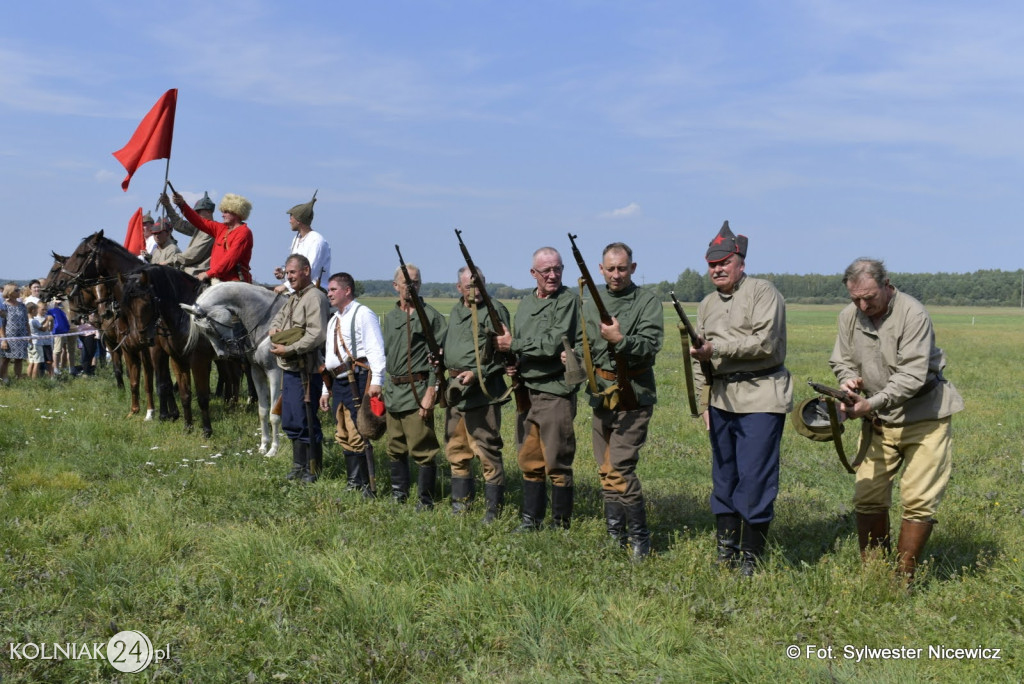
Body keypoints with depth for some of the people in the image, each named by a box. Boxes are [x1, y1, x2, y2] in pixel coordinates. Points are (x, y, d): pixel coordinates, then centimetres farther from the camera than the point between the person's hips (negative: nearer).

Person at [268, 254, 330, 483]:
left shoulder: (315, 298, -14)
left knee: (306, 421, -4)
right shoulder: (293, 297, 17)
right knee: (290, 421, 16)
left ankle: (313, 471, 6)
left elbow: (316, 335, -23)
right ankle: (298, 465, 27)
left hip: (306, 371, -10)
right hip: (289, 369, 10)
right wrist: (274, 327, 9)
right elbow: (280, 315, 32)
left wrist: (289, 349, -21)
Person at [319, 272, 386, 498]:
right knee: (344, 436, 11)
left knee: (359, 436, -10)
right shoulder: (333, 320, 22)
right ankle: (354, 484, 18)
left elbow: (376, 349, -14)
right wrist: (326, 389, 23)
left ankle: (364, 486, -6)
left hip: (358, 382, -9)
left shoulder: (363, 314, -6)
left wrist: (376, 381, -22)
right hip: (339, 383, 9)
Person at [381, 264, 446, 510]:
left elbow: (438, 358, -10)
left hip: (417, 390, -7)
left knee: (422, 449, -4)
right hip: (393, 391, 7)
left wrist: (431, 391, -16)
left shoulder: (431, 315, -5)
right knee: (395, 449, 14)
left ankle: (426, 500, 3)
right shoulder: (390, 317, 15)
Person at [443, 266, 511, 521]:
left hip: (482, 391, -8)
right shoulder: (456, 311, 16)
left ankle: (493, 507, 2)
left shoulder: (494, 310, -8)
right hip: (455, 387, 8)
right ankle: (461, 500, 28)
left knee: (487, 450, -6)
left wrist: (477, 373, -21)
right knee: (456, 449, 15)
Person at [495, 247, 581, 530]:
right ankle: (531, 522, 21)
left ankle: (561, 527, 6)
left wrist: (514, 345, -10)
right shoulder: (526, 303, 16)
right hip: (527, 390, 7)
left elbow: (554, 344, -18)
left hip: (555, 392, -7)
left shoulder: (568, 300, -8)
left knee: (557, 465, -3)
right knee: (529, 462, 12)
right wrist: (515, 365, 5)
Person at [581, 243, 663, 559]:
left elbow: (651, 346, -15)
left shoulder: (647, 301, -4)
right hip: (600, 394, 6)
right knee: (606, 470, 10)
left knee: (619, 468, -14)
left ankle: (640, 537, -3)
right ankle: (616, 536, 20)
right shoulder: (591, 304, 13)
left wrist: (620, 340, -29)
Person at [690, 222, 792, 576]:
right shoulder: (707, 304, 16)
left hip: (760, 398, -7)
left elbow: (765, 343, -18)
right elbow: (699, 356, 22)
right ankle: (725, 552, 22)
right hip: (721, 398, 7)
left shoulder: (763, 292, -6)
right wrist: (704, 401, 14)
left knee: (755, 477, -7)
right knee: (723, 476, 11)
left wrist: (716, 349, -18)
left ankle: (752, 557, 3)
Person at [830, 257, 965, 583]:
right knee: (867, 497, 2)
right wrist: (848, 379, -11)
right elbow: (842, 360, 12)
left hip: (923, 418, -5)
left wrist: (871, 404, -34)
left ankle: (902, 578, 7)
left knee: (919, 500, -6)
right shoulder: (849, 315, 0)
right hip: (878, 421, 5)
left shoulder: (913, 314, -19)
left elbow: (912, 375, -25)